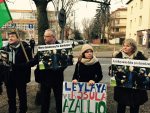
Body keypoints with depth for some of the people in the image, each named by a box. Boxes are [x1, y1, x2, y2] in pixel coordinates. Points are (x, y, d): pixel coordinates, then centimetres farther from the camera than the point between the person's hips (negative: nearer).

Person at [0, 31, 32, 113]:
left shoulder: (25, 48, -11)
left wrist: (15, 66, -25)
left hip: (20, 77, -4)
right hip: (9, 77, 4)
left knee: (22, 96, 13)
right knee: (10, 97, 18)